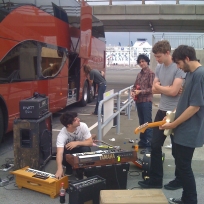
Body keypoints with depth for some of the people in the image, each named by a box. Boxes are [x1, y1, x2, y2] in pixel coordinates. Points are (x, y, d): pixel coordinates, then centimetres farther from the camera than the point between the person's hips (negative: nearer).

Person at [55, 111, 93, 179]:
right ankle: (69, 167, 2)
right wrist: (60, 168, -61)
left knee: (86, 149, -34)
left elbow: (90, 142, -22)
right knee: (63, 156, -34)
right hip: (69, 150, -1)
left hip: (80, 149, 1)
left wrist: (77, 143, -40)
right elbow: (59, 153, -44)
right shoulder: (62, 135, -33)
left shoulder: (83, 126, -26)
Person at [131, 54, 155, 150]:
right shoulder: (139, 74, 14)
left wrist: (140, 92, -17)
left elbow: (151, 88, -12)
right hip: (138, 101, 7)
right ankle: (142, 141, 24)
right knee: (141, 122, 15)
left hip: (146, 101, -7)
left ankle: (149, 143, 2)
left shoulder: (151, 73, -7)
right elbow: (135, 85, 18)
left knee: (147, 123, -3)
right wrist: (133, 91, -2)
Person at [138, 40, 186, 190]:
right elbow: (154, 89, 6)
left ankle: (180, 180, 27)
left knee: (177, 150, 8)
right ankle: (155, 179, 22)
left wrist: (159, 87, -5)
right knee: (155, 146, 10)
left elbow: (174, 91, -22)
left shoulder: (179, 68, -16)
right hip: (162, 111, 7)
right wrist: (167, 88, -11)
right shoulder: (159, 68, 6)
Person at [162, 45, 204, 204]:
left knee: (183, 166, 1)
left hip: (189, 131, -9)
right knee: (182, 164, 16)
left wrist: (173, 124, -16)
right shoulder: (191, 73, 10)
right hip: (184, 129, 10)